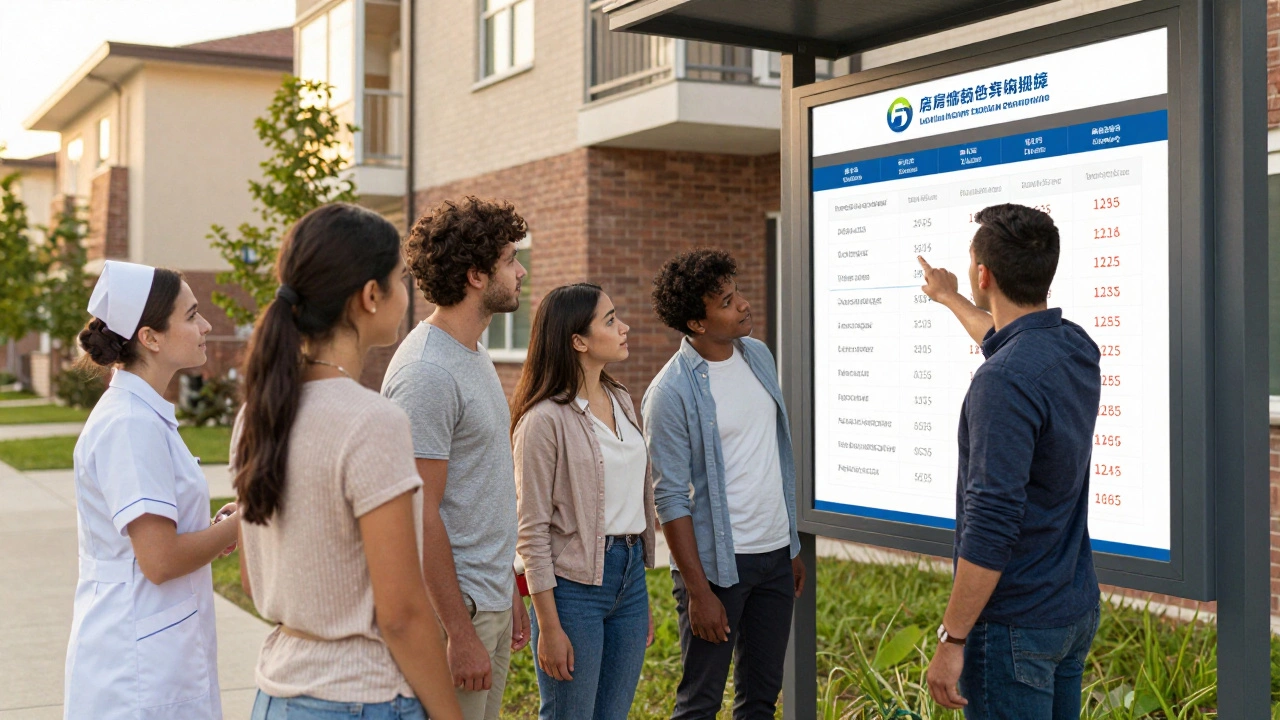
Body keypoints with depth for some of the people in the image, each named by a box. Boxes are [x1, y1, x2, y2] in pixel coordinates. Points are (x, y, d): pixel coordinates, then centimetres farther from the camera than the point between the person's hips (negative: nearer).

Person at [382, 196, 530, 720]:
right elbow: (422, 518, -20)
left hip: (492, 601, 9)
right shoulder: (426, 373, -19)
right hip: (453, 606, -9)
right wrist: (460, 633, -20)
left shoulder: (476, 356, 12)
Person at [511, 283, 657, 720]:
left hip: (630, 574, 7)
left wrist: (643, 601, 17)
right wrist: (549, 627, -14)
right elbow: (532, 532, -13)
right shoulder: (545, 419, -14)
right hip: (575, 582, -7)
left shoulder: (621, 401, 9)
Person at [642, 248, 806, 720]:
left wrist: (792, 549, 15)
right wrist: (697, 590, -15)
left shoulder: (759, 355, 6)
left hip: (775, 556, 6)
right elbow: (671, 499, -14)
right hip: (717, 563, -6)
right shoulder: (671, 392, -15)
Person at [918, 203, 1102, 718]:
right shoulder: (1076, 347, 3)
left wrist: (952, 638, -20)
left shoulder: (1004, 381, -25)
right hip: (1077, 608, 9)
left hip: (1014, 626, -9)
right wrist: (948, 298, 45)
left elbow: (992, 523, -27)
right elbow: (1007, 339, 29)